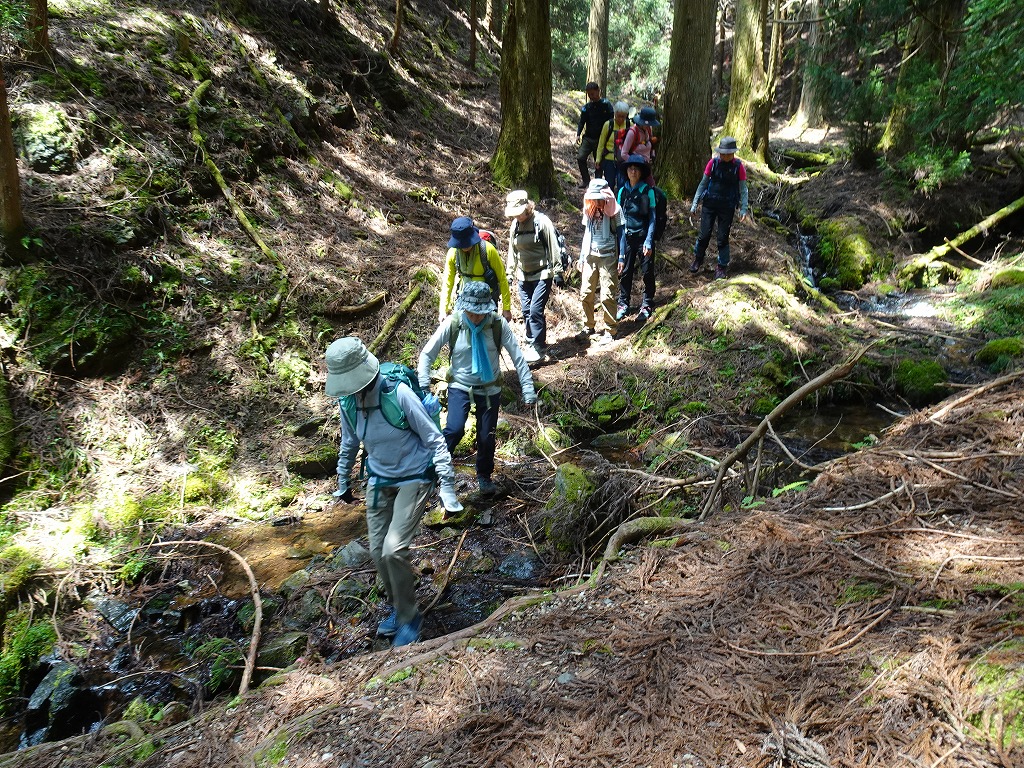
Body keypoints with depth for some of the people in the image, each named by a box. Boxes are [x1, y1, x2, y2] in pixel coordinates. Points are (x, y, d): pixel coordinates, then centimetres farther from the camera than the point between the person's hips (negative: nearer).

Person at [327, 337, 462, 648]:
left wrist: (447, 487, -20)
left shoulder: (399, 394, -25)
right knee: (378, 552, 8)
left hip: (413, 479, -6)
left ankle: (409, 616, 9)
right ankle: (397, 608, 33)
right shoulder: (347, 401, -7)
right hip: (378, 481, 6)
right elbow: (349, 444, 12)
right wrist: (343, 483, 22)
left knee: (393, 550, -15)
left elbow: (434, 439, -18)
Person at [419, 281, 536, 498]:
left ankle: (484, 476, 35)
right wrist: (423, 386, -17)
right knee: (455, 429, -23)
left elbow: (517, 357, -11)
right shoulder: (452, 324, -17)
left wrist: (528, 389, -13)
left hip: (489, 388, 1)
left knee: (486, 437, 8)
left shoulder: (499, 324, -16)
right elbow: (427, 354, -9)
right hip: (460, 386, -1)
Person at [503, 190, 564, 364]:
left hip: (542, 274, -6)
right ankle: (531, 343, 23)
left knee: (535, 310, -12)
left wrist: (557, 272, -11)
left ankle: (539, 348, -3)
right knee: (526, 311, 9)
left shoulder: (541, 221, -14)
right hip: (524, 276, 6)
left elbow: (553, 248, -11)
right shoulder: (514, 225, 4)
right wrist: (509, 272, 15)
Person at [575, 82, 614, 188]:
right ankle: (585, 179, 3)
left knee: (599, 163, 4)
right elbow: (581, 122, 6)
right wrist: (578, 134, -9)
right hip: (588, 138, 2)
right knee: (580, 157, -13)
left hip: (601, 139, -2)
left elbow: (612, 120, -3)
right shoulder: (586, 107, 4)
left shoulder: (606, 104, -3)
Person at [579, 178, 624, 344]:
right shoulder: (589, 210, 8)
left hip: (608, 257, -5)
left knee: (607, 295, -5)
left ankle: (610, 331, 7)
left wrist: (621, 258, -5)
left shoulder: (614, 210, -6)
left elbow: (620, 234, -2)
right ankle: (588, 327, 20)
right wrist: (582, 257, 15)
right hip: (590, 256, 5)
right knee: (586, 294, 5)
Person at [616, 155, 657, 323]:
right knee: (625, 271, 5)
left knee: (647, 272, 4)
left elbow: (652, 217, -6)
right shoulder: (622, 191, 4)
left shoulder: (648, 191, -6)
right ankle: (623, 304, 17)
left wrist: (649, 241, -14)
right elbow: (619, 217, 6)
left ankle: (647, 305, 17)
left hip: (644, 237, -3)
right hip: (628, 237, 3)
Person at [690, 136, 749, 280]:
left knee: (723, 238, 4)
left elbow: (743, 189, -2)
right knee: (704, 235, -1)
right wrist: (695, 203, 3)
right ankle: (698, 259, 26)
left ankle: (722, 266, 20)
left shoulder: (739, 167, -6)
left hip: (727, 207, -1)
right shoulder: (713, 163, -3)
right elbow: (703, 183, 4)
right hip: (709, 204, 1)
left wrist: (743, 209, -10)